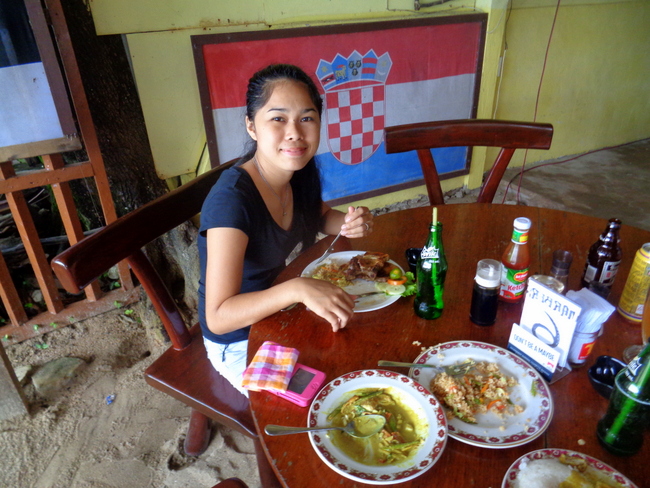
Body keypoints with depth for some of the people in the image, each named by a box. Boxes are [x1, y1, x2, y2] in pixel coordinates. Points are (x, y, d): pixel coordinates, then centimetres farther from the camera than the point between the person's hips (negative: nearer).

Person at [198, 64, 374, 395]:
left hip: (278, 315, 7)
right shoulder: (232, 199, -31)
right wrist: (298, 288, -46)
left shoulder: (299, 174, -9)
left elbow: (320, 217, 13)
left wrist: (348, 223, -10)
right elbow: (218, 316, -33)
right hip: (239, 342, -7)